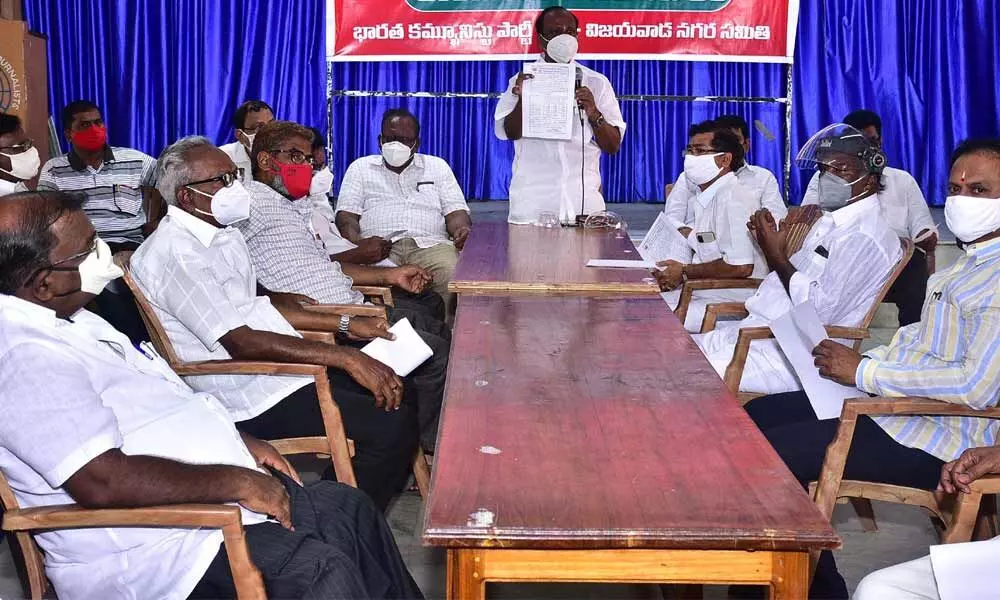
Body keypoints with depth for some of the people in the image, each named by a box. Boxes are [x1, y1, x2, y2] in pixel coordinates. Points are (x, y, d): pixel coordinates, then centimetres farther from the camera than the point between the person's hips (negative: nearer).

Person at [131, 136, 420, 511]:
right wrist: (345, 358, -26)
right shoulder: (175, 252, -18)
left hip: (282, 367, 10)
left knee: (398, 394, 7)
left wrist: (344, 325, 14)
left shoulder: (224, 234, 14)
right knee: (393, 426, -19)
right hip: (247, 395, -10)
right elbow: (239, 341, -24)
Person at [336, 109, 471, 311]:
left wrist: (461, 230, -10)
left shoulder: (438, 167, 25)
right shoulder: (361, 168, 22)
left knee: (452, 275, -34)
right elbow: (346, 215, 12)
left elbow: (456, 211, 16)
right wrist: (356, 241, -13)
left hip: (430, 243, 1)